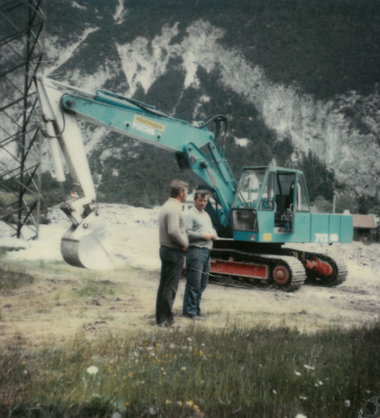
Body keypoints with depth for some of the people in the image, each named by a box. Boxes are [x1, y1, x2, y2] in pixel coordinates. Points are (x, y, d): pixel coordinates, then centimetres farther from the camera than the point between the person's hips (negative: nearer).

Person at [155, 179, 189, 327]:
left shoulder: (165, 206, 13)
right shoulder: (174, 209, -19)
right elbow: (173, 231, -29)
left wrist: (183, 241, 10)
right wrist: (185, 243, -14)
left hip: (164, 248, 10)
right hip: (174, 252, -10)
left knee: (163, 284, 14)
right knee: (170, 287, -4)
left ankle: (160, 317, 20)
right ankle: (166, 319, 1)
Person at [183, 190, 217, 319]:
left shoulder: (206, 215, 22)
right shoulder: (191, 215, -6)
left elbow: (211, 229, 31)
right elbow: (187, 232, -16)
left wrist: (213, 235, 9)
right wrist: (203, 236, -16)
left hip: (206, 251, 9)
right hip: (196, 250, -9)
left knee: (202, 283, 12)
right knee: (194, 283, -9)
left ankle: (196, 308, 22)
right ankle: (190, 311, -4)